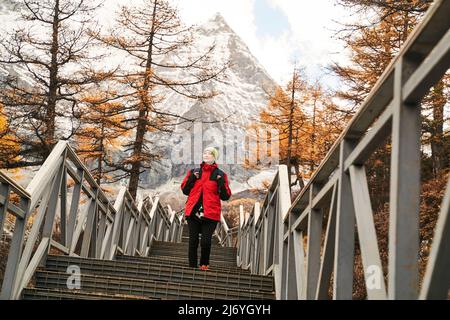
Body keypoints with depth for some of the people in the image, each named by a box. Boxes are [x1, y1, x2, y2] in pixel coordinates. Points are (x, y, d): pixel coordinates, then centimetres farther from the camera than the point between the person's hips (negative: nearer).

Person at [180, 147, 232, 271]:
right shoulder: (194, 171, 17)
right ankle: (192, 266, 13)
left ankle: (204, 264, 16)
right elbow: (185, 190, 13)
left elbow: (225, 196, 6)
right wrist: (192, 178, -1)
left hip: (210, 213, -2)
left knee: (206, 241, -7)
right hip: (193, 212, 2)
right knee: (193, 240, 1)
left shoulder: (220, 175, 10)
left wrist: (221, 182, -9)